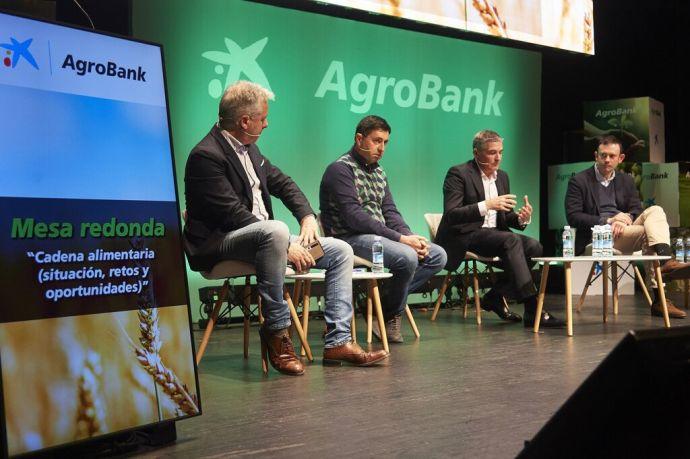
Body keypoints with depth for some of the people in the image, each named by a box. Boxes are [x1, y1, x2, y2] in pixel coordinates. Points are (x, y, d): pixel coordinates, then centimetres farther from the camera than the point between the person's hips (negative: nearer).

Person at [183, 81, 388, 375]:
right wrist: (287, 247, -23)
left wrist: (308, 217, 1)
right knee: (275, 230, -41)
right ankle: (276, 332, -28)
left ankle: (337, 341, -4)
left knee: (340, 251, 1)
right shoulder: (206, 156, -17)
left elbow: (282, 183, 20)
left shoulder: (248, 149, 13)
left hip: (265, 236, 10)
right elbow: (234, 215, -22)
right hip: (219, 245, -9)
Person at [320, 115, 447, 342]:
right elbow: (354, 217, -20)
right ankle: (390, 314, -5)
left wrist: (410, 237, -7)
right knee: (407, 257, -31)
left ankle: (385, 304, -5)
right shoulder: (340, 169, -10)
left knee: (438, 255, -1)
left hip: (379, 236, 9)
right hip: (351, 238, -9)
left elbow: (390, 212, 15)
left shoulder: (378, 172, 19)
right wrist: (400, 238, -22)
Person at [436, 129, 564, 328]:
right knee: (512, 240, -31)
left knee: (534, 246, -18)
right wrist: (486, 205, -27)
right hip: (464, 237, -7)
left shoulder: (502, 177, 16)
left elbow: (505, 216, 18)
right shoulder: (458, 174, -7)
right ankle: (532, 309, -33)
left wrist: (521, 218, -6)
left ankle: (496, 296, -3)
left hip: (494, 233, 7)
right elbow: (451, 215, -17)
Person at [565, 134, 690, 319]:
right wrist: (607, 221, -15)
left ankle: (667, 261, -38)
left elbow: (637, 209, 14)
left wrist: (627, 217, -12)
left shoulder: (626, 181, 21)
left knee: (655, 210, -22)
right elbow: (573, 217, -6)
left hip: (625, 230, 6)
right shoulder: (579, 181, 4)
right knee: (649, 233, -27)